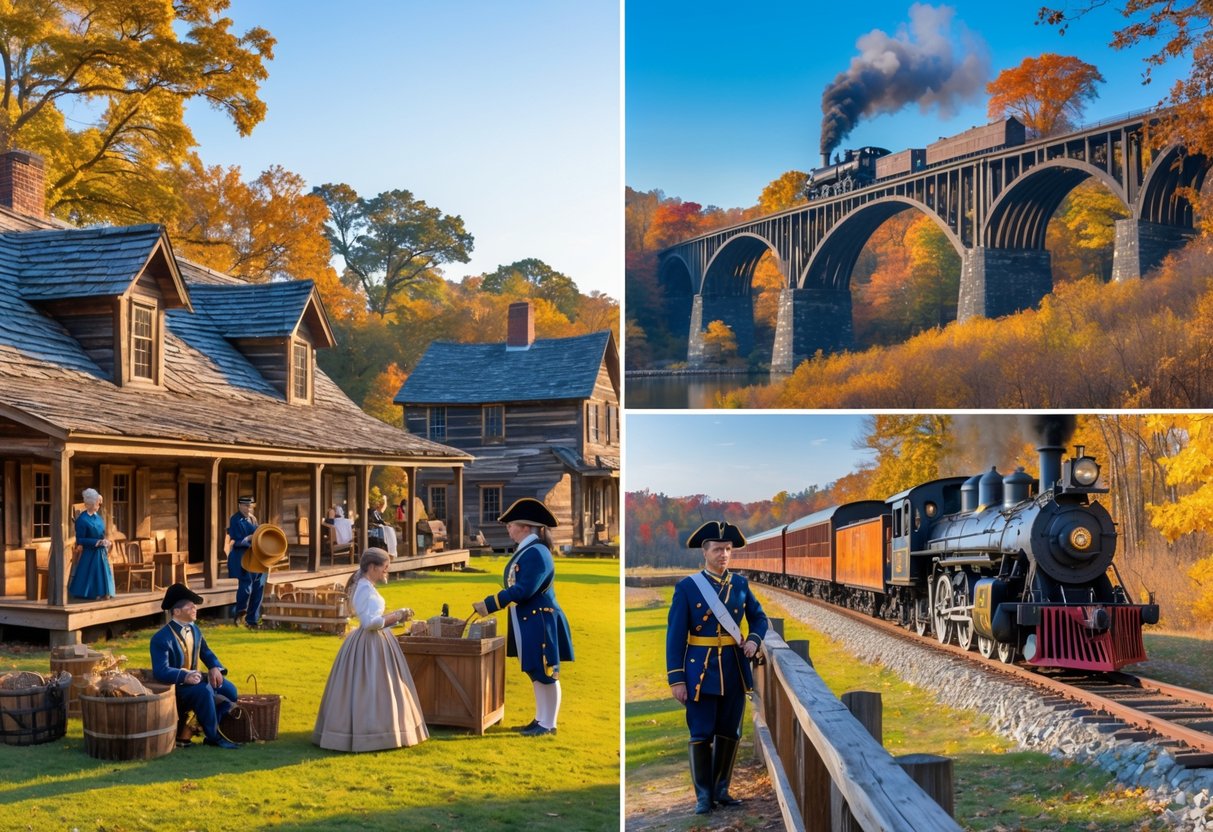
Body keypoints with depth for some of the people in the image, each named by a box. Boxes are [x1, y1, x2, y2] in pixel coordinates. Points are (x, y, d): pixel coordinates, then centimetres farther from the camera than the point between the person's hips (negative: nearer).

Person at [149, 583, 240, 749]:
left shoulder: (194, 629, 7)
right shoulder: (161, 638, -19)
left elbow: (207, 654, 12)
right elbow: (161, 671, -27)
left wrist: (215, 668, -10)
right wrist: (184, 676, -40)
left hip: (193, 677, 8)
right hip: (174, 684, -8)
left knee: (230, 690, -6)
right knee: (204, 691, -33)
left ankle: (213, 728, 4)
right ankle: (213, 736, -19)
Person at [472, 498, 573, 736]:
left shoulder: (536, 553, -19)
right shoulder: (524, 551, 12)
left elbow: (524, 590, -25)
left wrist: (490, 605, -22)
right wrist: (491, 603, 10)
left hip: (540, 622, -10)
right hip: (527, 622, 10)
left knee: (546, 673, -2)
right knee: (535, 673, 15)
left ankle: (548, 723, 5)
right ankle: (541, 718, 24)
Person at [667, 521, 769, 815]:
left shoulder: (740, 584, 6)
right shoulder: (687, 587, -6)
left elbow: (759, 617, 18)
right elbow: (675, 635, -7)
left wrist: (754, 639, -5)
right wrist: (676, 679, -12)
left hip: (735, 669, 4)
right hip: (701, 669, -4)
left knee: (730, 732, 10)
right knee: (702, 734, 0)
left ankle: (721, 789, 23)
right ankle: (704, 795, 11)